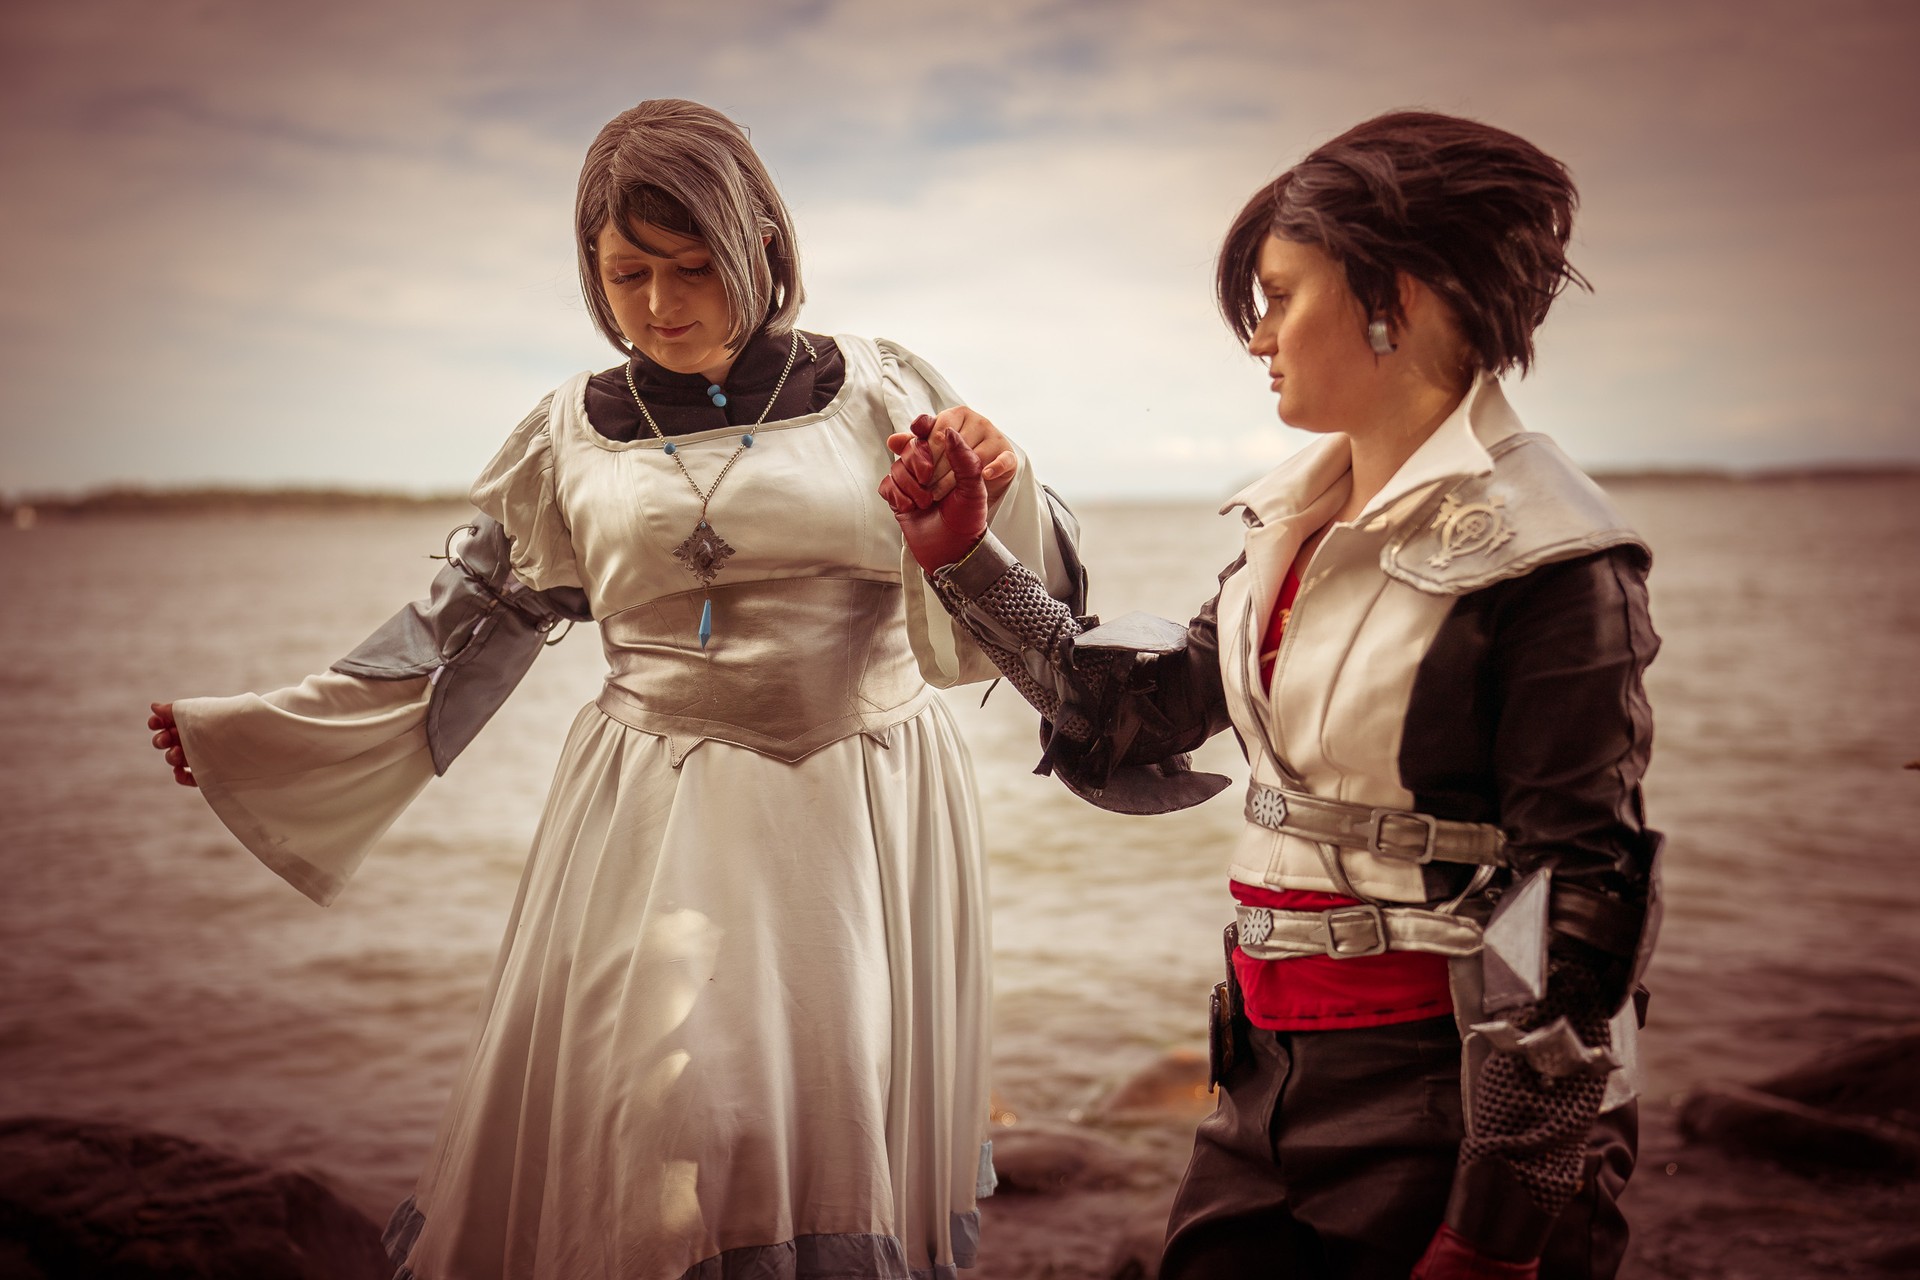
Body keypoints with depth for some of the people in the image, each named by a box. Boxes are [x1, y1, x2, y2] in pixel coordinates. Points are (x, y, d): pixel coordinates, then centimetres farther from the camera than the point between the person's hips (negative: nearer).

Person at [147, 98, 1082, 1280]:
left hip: (866, 816, 0)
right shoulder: (572, 439, 5)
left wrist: (1000, 492, -23)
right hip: (659, 825, 1)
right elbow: (467, 626, 14)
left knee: (845, 1135, 5)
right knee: (634, 1146, -6)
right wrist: (247, 729, 17)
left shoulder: (879, 395, 1)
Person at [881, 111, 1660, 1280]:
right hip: (1273, 1072, 7)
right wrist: (969, 558, 14)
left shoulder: (1543, 558, -15)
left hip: (1441, 1095, -7)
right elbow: (1145, 702, 17)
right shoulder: (1303, 515, 7)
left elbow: (1580, 894, -16)